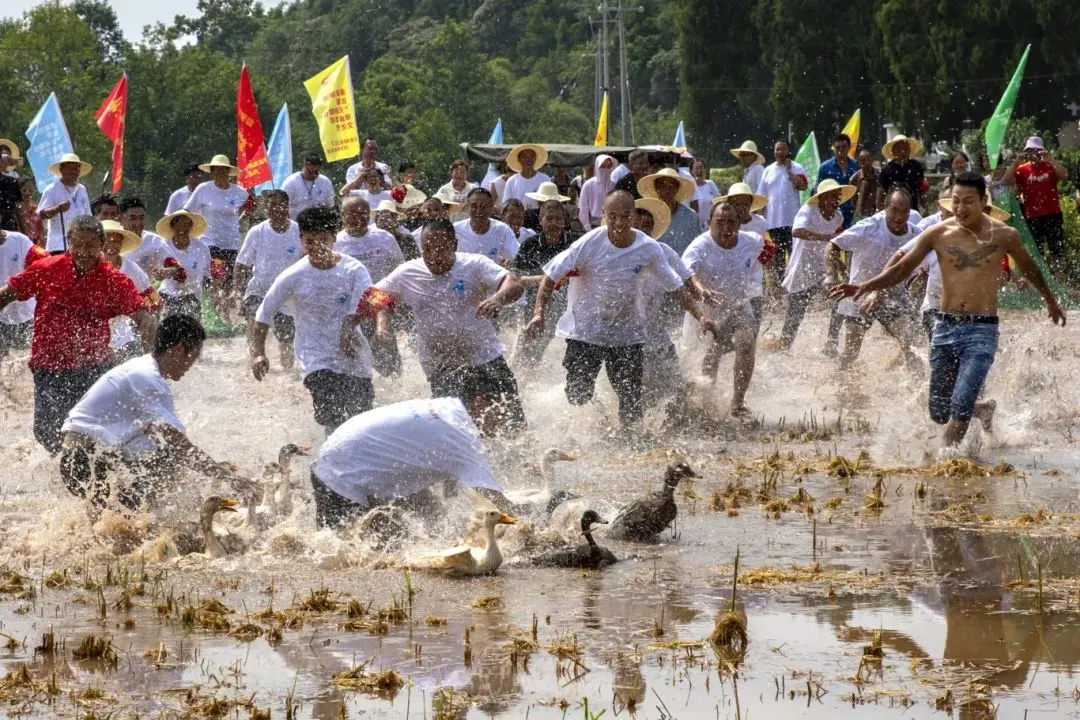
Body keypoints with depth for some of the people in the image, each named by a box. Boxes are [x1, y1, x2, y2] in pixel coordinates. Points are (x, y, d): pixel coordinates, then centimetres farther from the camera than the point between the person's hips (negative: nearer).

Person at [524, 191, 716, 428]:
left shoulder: (648, 248, -9)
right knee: (578, 396, -3)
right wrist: (539, 313, -23)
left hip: (628, 333, 2)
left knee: (631, 401, -2)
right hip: (585, 330, -2)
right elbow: (552, 276, -11)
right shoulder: (590, 244, -16)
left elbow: (676, 286, 2)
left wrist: (700, 316, -8)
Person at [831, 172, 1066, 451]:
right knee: (939, 412, 9)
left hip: (982, 330, -3)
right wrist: (865, 287, -6)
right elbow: (902, 269, 8)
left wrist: (1051, 302, 33)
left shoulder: (1004, 236, 0)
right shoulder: (938, 234, 1)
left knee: (960, 407, -19)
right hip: (945, 328, 3)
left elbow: (1029, 270, 18)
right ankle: (983, 410, 38)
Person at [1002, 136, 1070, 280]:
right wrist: (1016, 162, -15)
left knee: (1057, 250, -1)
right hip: (1032, 218, 1)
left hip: (1053, 216, -1)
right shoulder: (1021, 170, 4)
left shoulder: (1050, 166, 3)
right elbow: (1005, 181, -9)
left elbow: (1064, 175, -16)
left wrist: (1050, 159, -22)